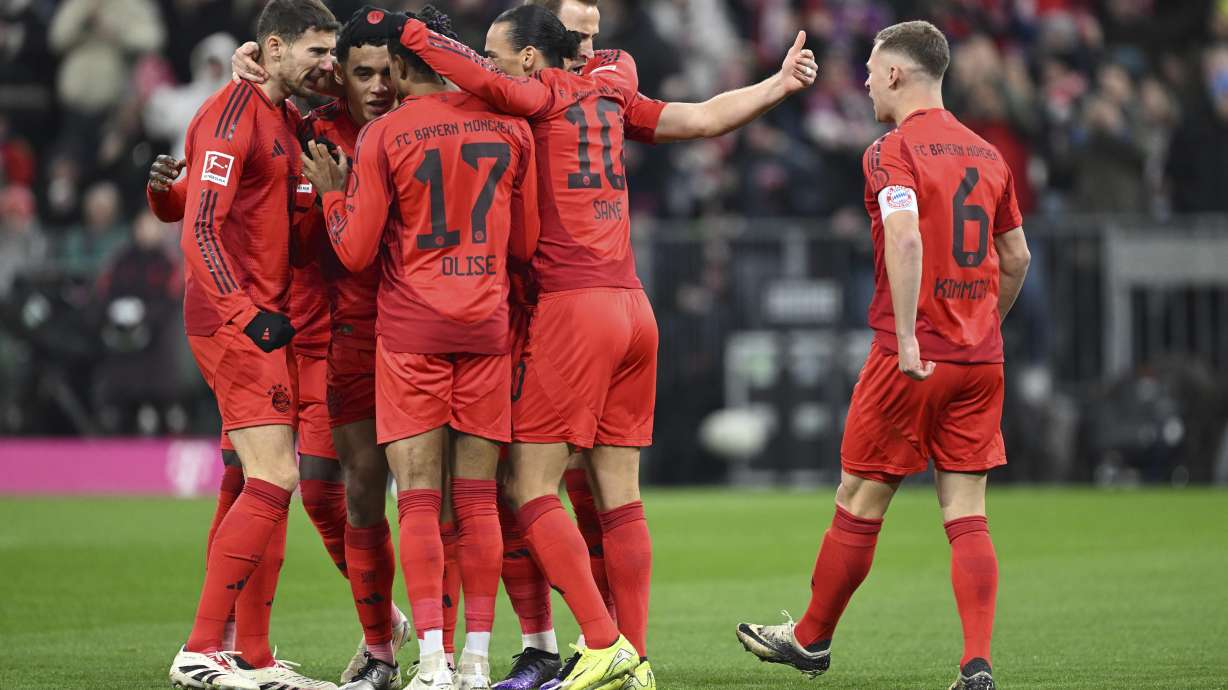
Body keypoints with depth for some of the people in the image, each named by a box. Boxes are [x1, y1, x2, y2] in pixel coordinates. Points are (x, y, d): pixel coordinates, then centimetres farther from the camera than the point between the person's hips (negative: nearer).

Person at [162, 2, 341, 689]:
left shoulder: (288, 117, 17)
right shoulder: (231, 116, -12)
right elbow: (201, 231, -19)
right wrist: (246, 315, -23)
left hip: (265, 318, 10)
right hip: (234, 318, -10)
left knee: (271, 485, 10)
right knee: (274, 481, -14)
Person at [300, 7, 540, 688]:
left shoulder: (383, 136, -6)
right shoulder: (508, 128, 5)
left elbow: (355, 251, -4)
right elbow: (525, 243, 10)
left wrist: (331, 192, 13)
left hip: (410, 330, -3)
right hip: (487, 325, 3)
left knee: (418, 501, -3)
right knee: (477, 500, 6)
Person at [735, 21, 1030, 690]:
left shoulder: (892, 152, -8)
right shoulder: (986, 155, 12)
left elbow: (905, 237, -24)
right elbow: (1017, 257, 17)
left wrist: (908, 338, -25)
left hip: (912, 356, -6)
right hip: (980, 359, 6)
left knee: (858, 503, 8)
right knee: (966, 514, 4)